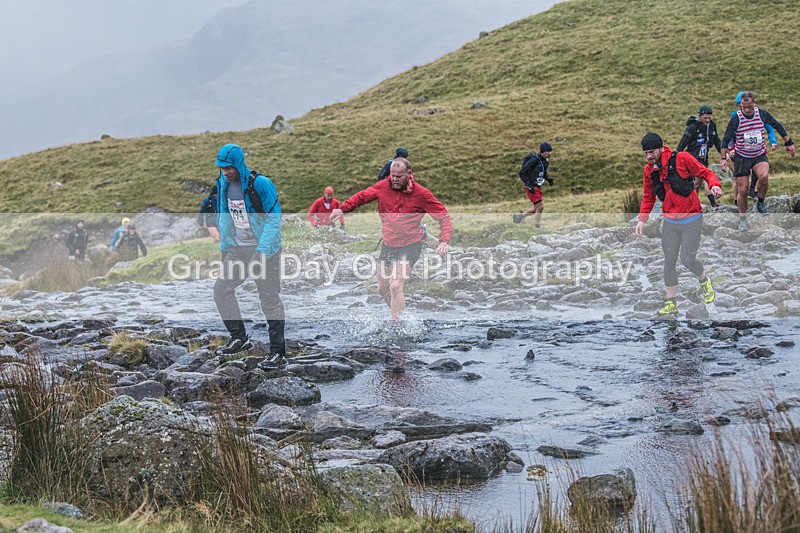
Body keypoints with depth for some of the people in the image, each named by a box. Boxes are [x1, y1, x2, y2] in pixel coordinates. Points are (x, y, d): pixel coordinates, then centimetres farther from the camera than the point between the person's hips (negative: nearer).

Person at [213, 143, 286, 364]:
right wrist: (224, 244, 13)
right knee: (221, 288, 5)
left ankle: (278, 352, 0)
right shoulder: (223, 184, 4)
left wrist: (263, 249, -22)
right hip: (238, 248, 7)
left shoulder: (260, 184, -18)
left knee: (270, 298, -5)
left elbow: (274, 217, -17)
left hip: (264, 248, -7)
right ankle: (239, 338, 19)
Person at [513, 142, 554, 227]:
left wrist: (548, 178, 2)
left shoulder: (546, 160, 5)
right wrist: (529, 185, -23)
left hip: (538, 187, 9)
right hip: (531, 187, -9)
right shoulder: (534, 160, -21)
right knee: (540, 207, -10)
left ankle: (519, 215, 29)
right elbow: (522, 173, -19)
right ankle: (537, 227, 1)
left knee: (537, 208, 12)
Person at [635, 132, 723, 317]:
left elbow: (705, 173, -4)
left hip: (691, 220, -5)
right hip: (670, 223, 5)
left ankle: (705, 282, 25)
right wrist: (642, 219, 5)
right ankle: (671, 304, 12)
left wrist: (714, 185, -24)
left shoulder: (682, 159, -12)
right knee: (669, 262, 3)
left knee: (687, 259, -7)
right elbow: (648, 197, 16)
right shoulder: (649, 170, 4)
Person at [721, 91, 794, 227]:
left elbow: (777, 126, 9)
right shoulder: (736, 118, -15)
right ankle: (742, 219, 17)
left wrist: (788, 143, 11)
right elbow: (726, 139, -7)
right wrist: (724, 158, -14)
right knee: (743, 190, -3)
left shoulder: (762, 114, -8)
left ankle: (760, 201, -3)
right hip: (741, 157, -1)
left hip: (760, 155, 1)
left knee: (764, 177, -30)